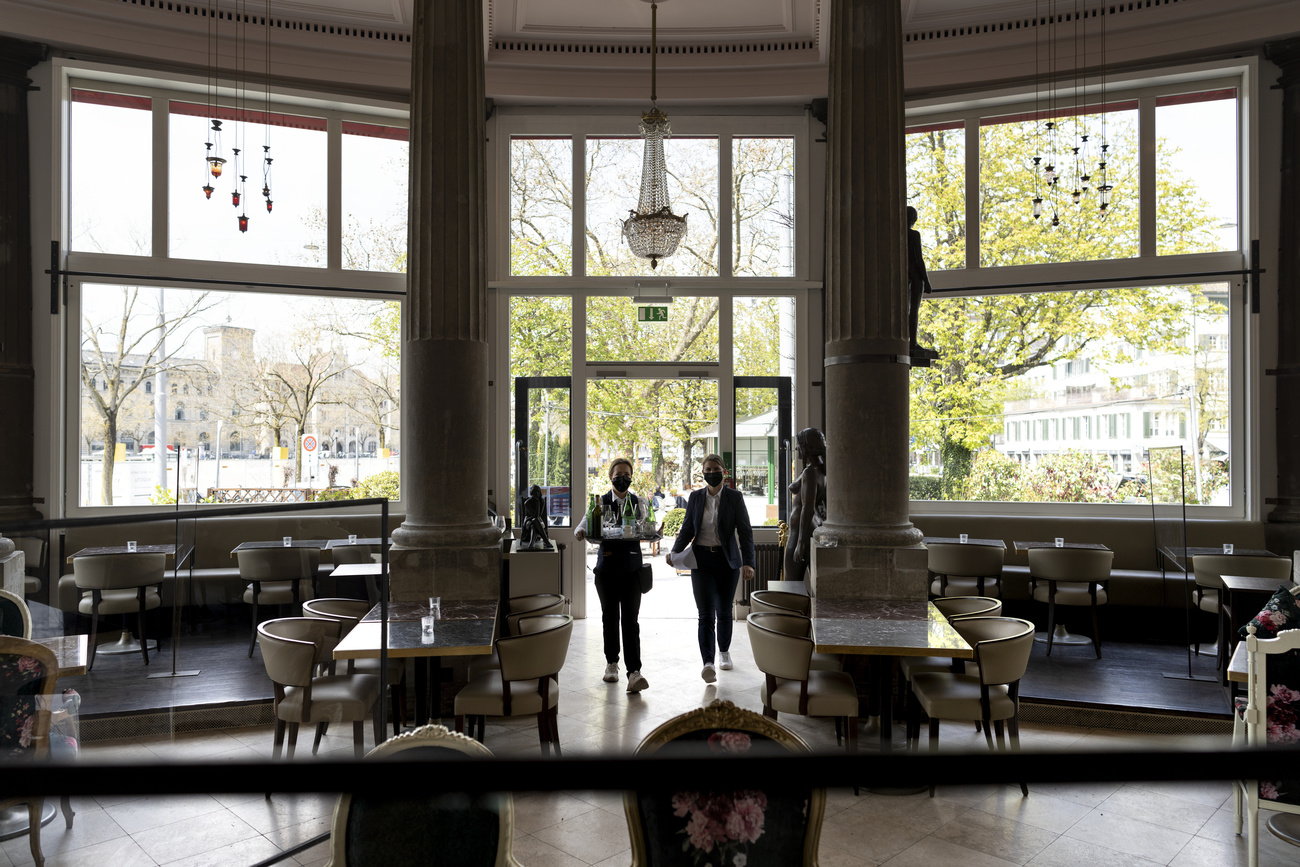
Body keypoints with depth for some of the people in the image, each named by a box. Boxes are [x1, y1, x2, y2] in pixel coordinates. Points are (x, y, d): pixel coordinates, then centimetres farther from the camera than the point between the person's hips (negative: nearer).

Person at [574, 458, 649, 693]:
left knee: (630, 620, -7)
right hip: (607, 566, 1)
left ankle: (634, 672, -11)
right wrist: (580, 532, -27)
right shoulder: (601, 501, 4)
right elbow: (586, 525, -4)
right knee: (610, 618, 12)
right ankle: (611, 663, 29)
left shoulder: (639, 502, 7)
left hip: (631, 567, -1)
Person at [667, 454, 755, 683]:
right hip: (702, 561, 0)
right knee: (706, 614, -9)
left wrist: (748, 563, -16)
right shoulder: (695, 497, 4)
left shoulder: (734, 497, -2)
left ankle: (724, 651, 36)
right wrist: (675, 552, -6)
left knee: (724, 611, 12)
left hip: (727, 561, 0)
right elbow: (687, 529, 9)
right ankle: (708, 663, -17)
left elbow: (745, 532, -5)